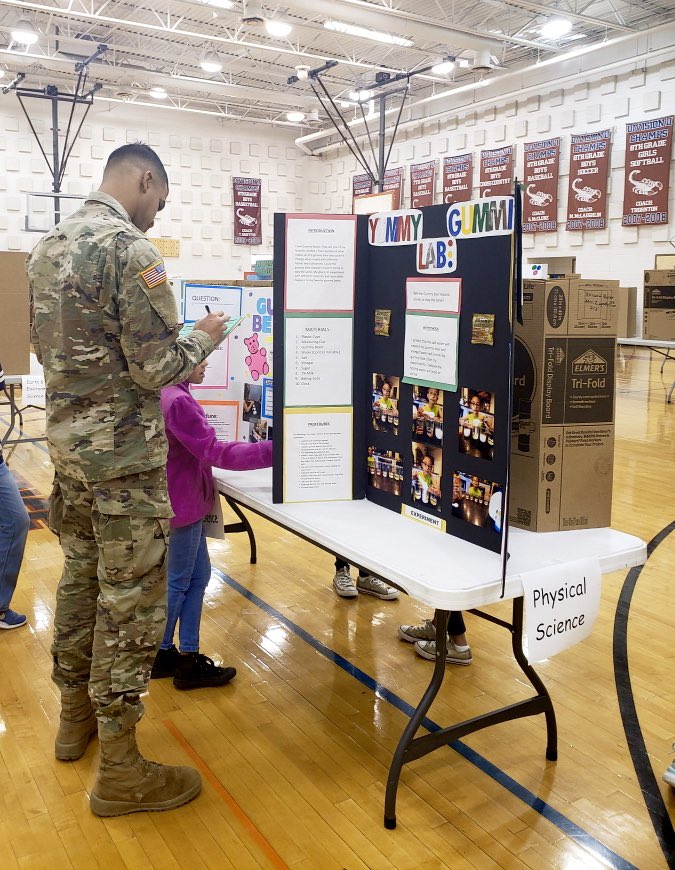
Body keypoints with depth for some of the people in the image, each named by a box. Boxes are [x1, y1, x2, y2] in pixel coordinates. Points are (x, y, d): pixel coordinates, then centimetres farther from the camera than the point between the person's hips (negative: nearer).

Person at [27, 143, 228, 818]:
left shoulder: (47, 246, 10)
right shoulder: (129, 249, -18)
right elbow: (159, 368, -20)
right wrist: (206, 337, -2)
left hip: (66, 438, 9)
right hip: (123, 451, -9)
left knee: (80, 573, 20)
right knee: (132, 596, 0)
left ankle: (75, 714, 37)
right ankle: (119, 770, 12)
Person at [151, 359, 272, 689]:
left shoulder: (167, 395, 8)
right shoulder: (178, 402, -24)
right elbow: (215, 452, -27)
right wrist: (272, 451, -27)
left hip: (185, 500, 10)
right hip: (182, 503, -10)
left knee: (198, 575, 15)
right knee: (178, 581, 6)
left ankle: (188, 656, 23)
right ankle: (159, 657, 24)